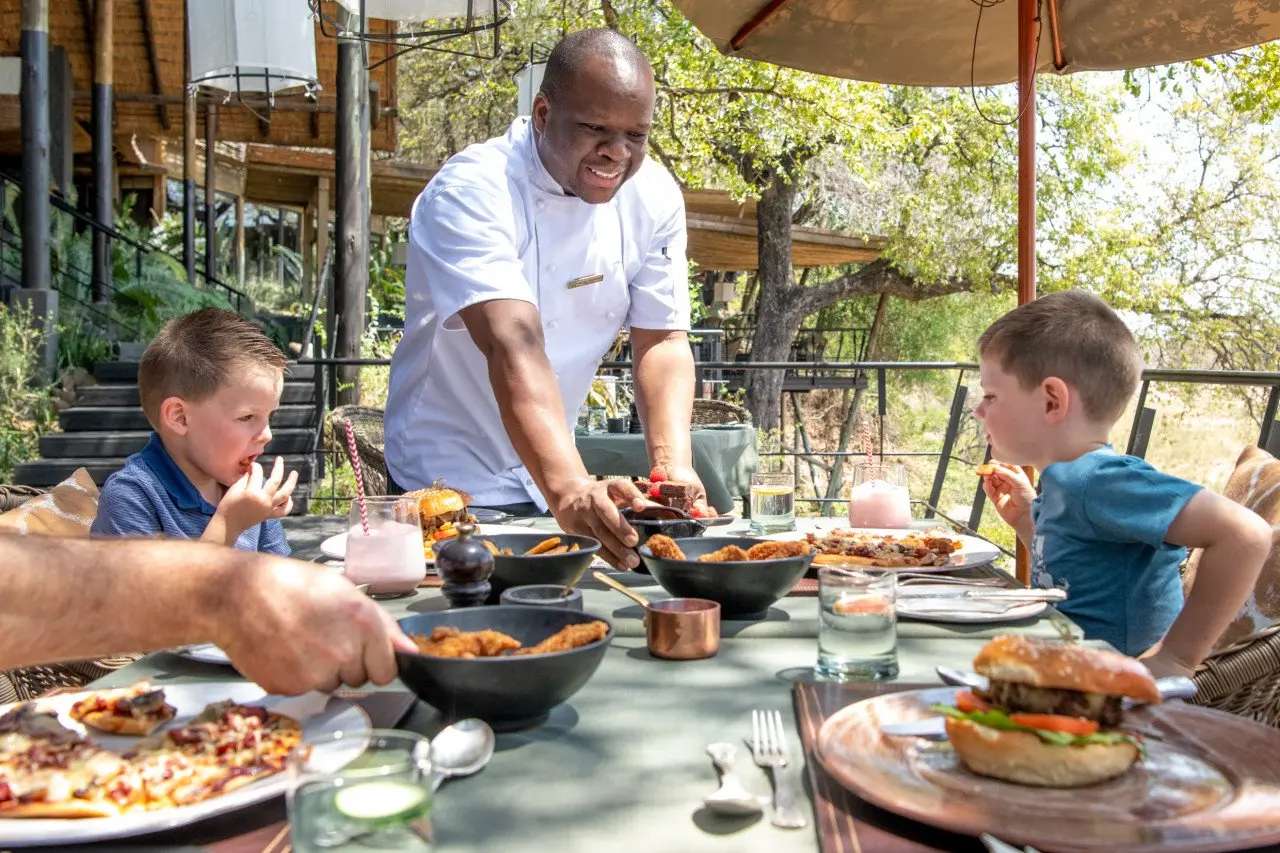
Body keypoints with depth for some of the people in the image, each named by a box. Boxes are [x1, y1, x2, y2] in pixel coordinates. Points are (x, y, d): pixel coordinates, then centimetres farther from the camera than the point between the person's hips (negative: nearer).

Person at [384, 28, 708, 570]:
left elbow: (662, 340, -9)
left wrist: (674, 467, -25)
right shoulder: (471, 193, -24)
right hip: (450, 483, -5)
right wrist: (569, 487, -51)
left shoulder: (654, 196, -7)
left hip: (552, 468, 5)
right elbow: (514, 348, -38)